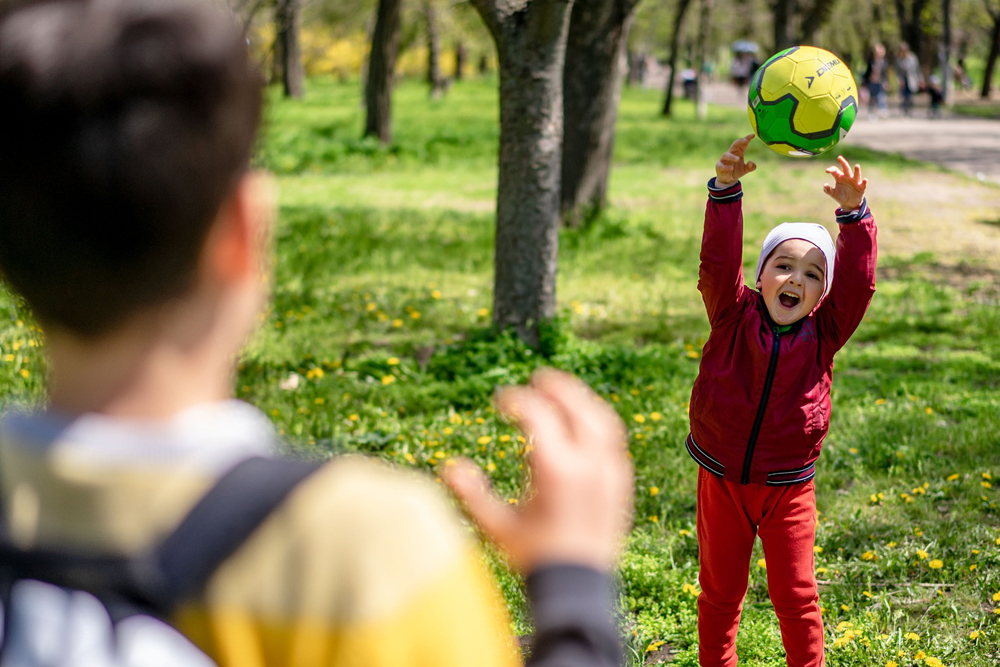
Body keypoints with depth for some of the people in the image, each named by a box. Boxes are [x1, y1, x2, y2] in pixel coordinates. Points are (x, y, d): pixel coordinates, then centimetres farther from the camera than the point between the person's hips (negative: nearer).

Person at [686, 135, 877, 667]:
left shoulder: (823, 333, -5)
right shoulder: (734, 317, -8)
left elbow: (858, 282, -16)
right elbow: (718, 261, -20)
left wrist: (853, 212, -28)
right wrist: (726, 189, -31)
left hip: (787, 489, 0)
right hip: (722, 481, 0)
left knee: (795, 595, 6)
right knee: (720, 591, 15)